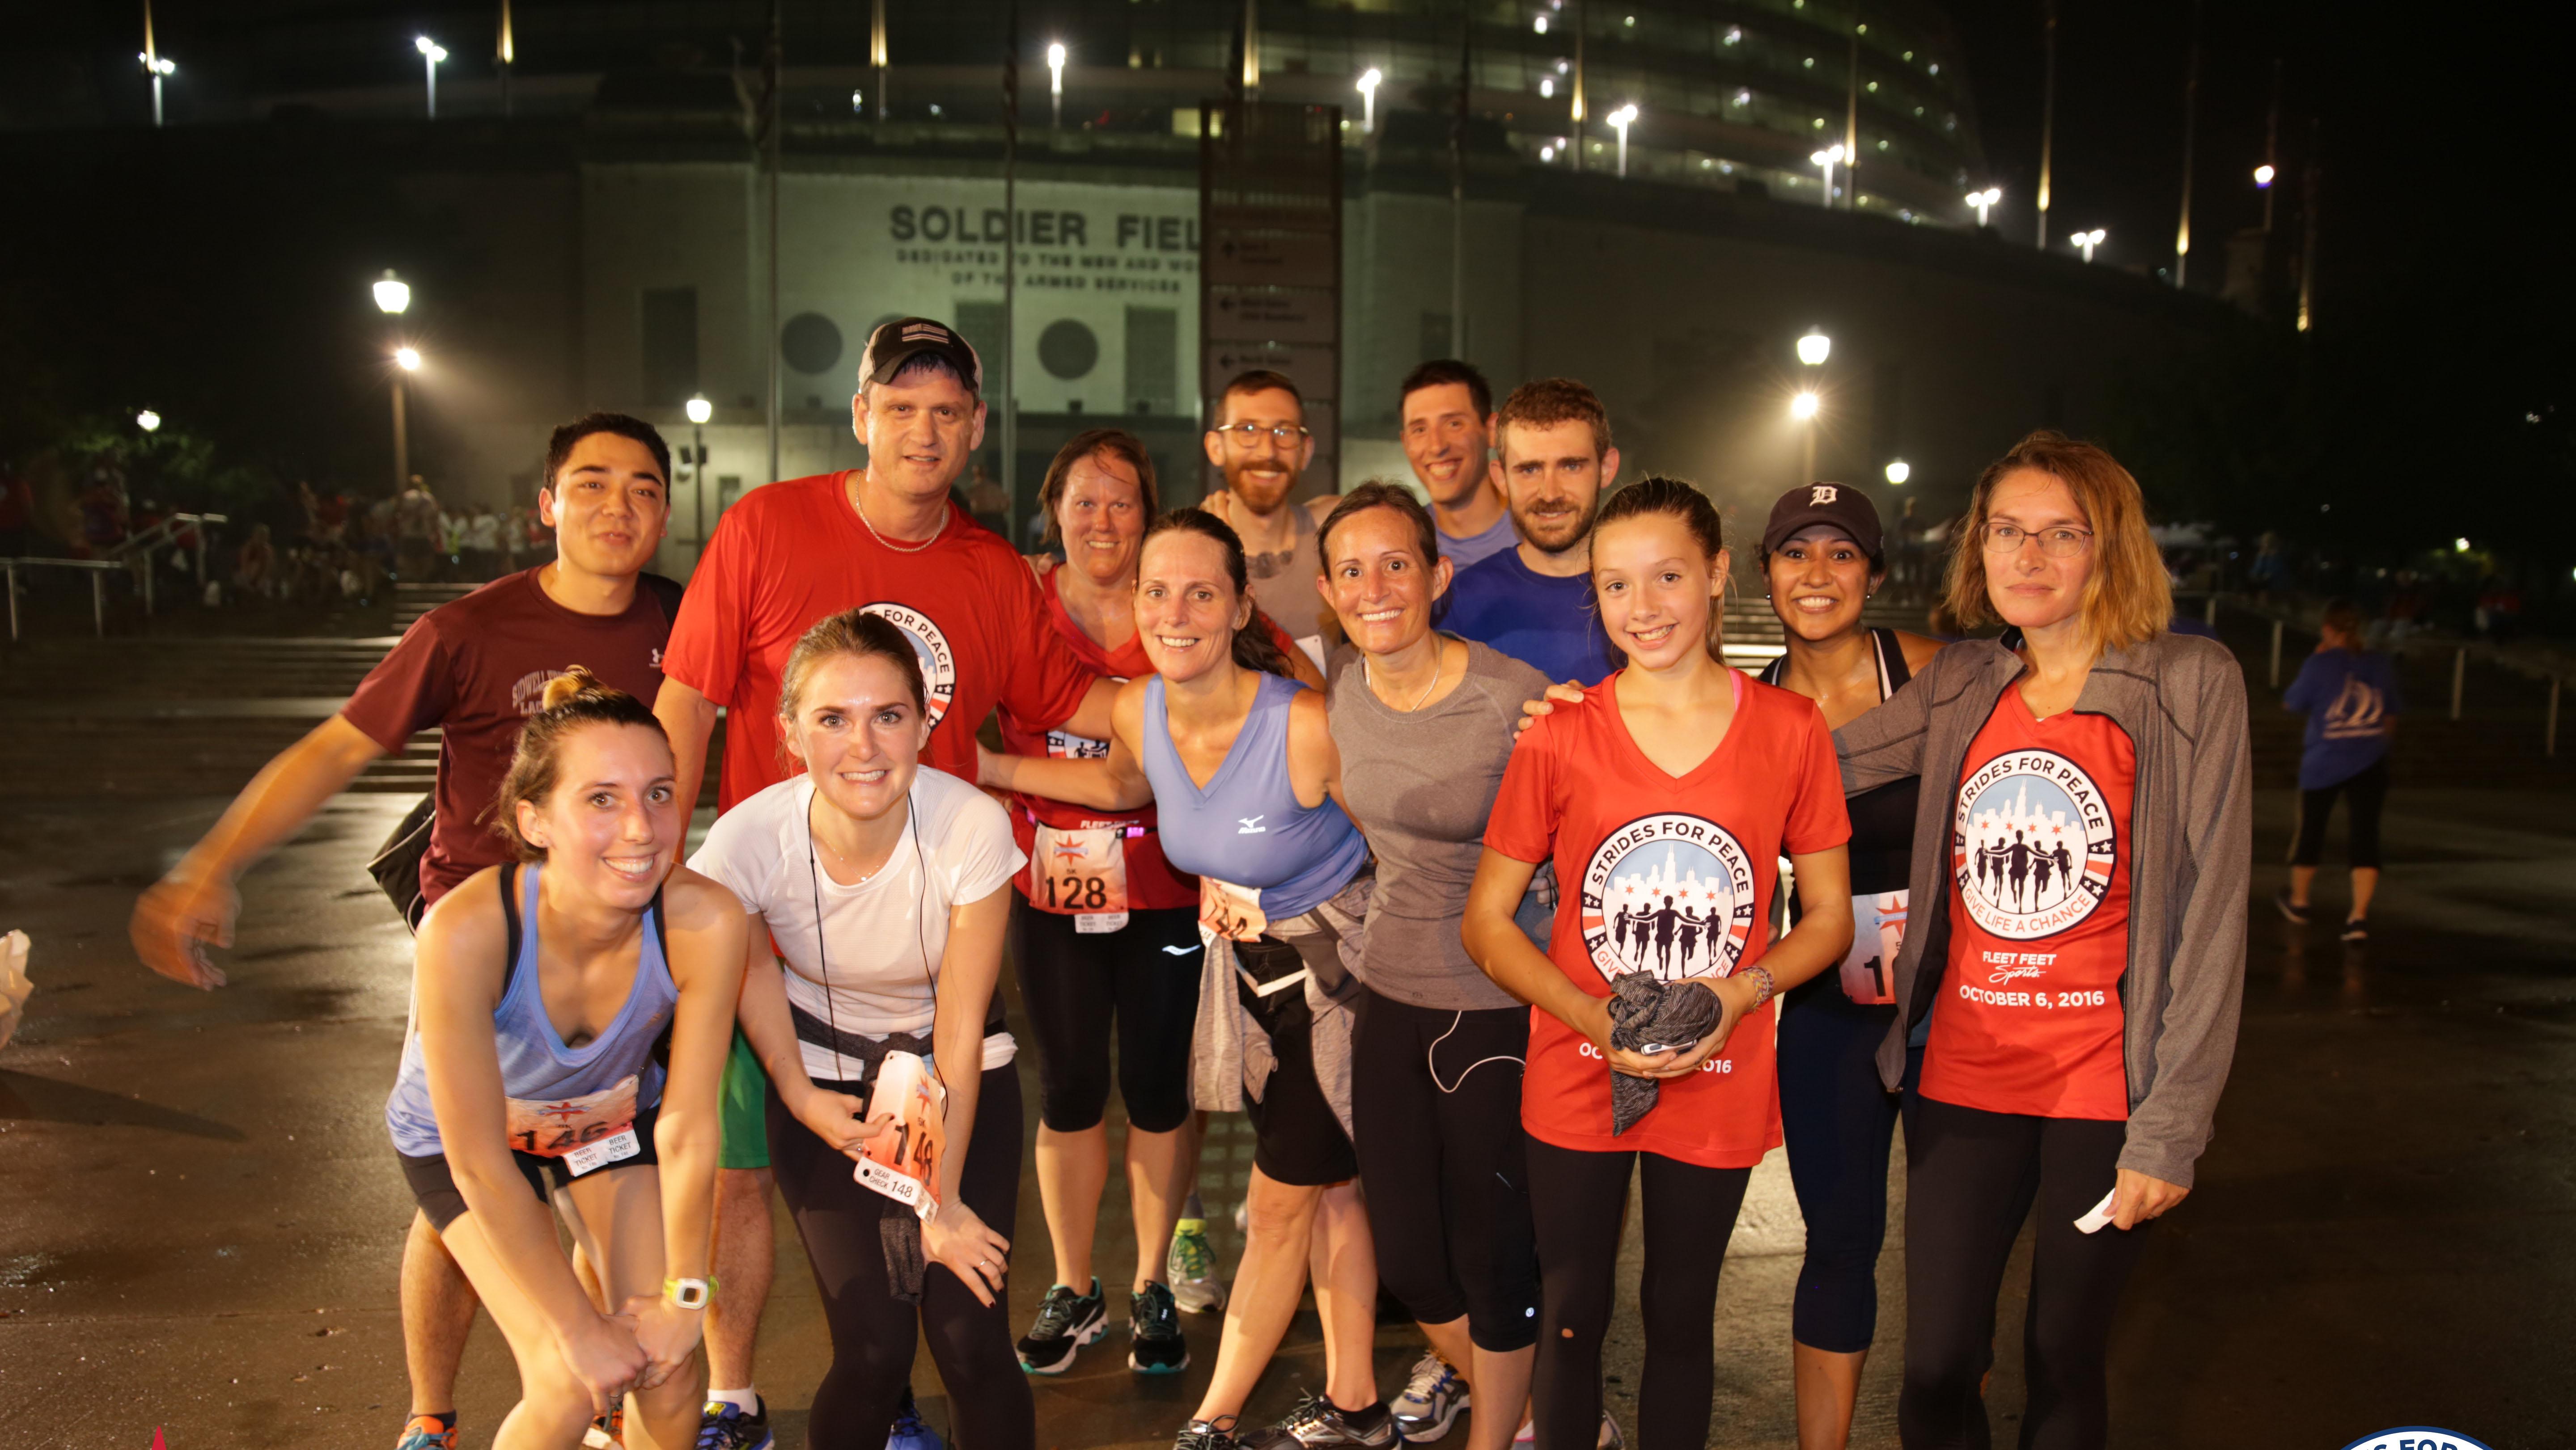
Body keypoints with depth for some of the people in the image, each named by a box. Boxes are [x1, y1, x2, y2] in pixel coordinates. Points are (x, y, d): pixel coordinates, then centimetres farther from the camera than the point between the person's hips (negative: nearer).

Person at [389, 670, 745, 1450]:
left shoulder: (704, 922, -34)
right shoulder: (466, 933, -39)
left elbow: (688, 1132, -21)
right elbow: (481, 1166, -28)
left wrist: (681, 1299, -12)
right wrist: (581, 1330, -21)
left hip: (614, 1113, 2)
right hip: (460, 1132, -2)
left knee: (672, 1375, -6)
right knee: (570, 1387, -12)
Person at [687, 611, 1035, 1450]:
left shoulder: (973, 827, -29)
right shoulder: (748, 841, -26)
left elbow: (960, 1033, -17)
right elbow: (751, 976, -1)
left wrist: (945, 1200, -11)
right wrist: (800, 1097, 0)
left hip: (964, 1077, 0)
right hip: (825, 1079, 0)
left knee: (971, 1343, -9)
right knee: (873, 1350, -8)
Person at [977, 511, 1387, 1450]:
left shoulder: (1307, 726, -29)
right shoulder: (1137, 712, -10)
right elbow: (1128, 785, 14)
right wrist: (989, 768, 6)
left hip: (1338, 967, -6)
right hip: (1248, 966, 6)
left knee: (1281, 1203, 7)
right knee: (1328, 1187, 19)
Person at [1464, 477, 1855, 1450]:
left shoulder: (1789, 730, -5)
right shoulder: (1560, 737, -7)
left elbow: (1829, 916, 3)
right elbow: (1485, 922, -2)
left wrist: (1746, 989, -16)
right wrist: (1591, 1016, -16)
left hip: (1718, 1087, 1)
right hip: (1576, 1080, 0)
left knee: (1681, 1318, 17)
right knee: (1571, 1319, 12)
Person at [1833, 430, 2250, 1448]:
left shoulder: (2190, 684, -6)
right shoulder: (1959, 688, 5)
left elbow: (2211, 916, -8)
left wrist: (2171, 1127, -11)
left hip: (2104, 1089, -3)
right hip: (1963, 1076, 3)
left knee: (2064, 1365, 11)